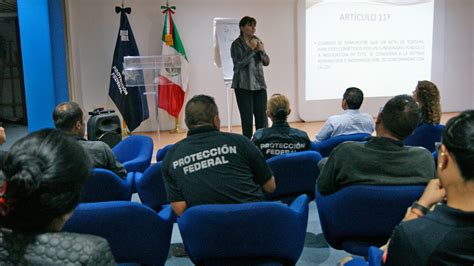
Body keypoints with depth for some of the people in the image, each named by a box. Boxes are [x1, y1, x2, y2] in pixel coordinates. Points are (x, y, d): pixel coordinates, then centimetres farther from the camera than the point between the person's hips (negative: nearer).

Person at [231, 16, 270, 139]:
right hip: (243, 86, -5)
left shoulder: (258, 41, 11)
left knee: (262, 119, 2)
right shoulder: (236, 44, -4)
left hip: (259, 84, 5)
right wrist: (251, 49, -18)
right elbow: (239, 63, -15)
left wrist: (261, 51, -9)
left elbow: (266, 62, 9)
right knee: (247, 118, -3)